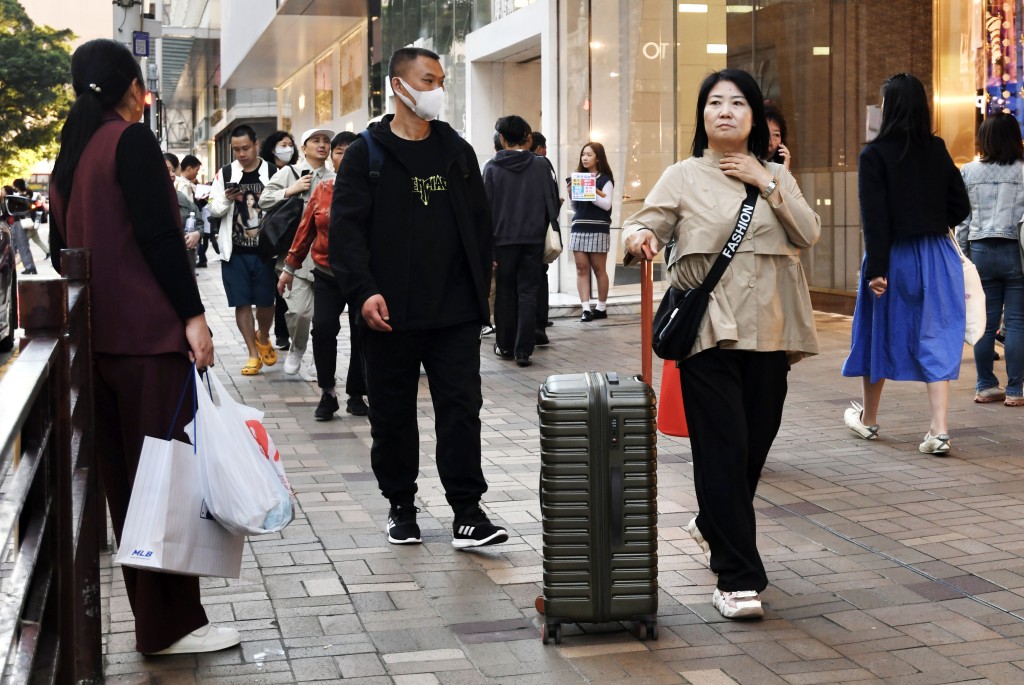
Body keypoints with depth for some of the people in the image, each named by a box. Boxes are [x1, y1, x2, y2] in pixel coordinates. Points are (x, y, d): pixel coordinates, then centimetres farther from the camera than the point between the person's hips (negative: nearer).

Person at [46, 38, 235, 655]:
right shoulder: (132, 140, -9)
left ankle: (151, 615, 19)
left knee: (123, 473, 11)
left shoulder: (71, 150, 15)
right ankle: (171, 624, -2)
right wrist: (194, 314, -16)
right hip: (147, 331, -8)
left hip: (93, 330, 9)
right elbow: (159, 234, -17)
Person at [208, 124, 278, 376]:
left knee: (266, 301, 7)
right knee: (242, 303, 2)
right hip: (235, 251, 1)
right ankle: (253, 353, 13)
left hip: (265, 250, -1)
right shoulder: (225, 174, 3)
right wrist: (226, 199, -15)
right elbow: (213, 210, 6)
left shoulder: (272, 173, -1)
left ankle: (263, 338, 35)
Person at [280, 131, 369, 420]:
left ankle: (356, 394, 22)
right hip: (327, 274, 2)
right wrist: (290, 266, 15)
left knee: (361, 335, 5)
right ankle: (327, 393, 4)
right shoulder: (322, 190, 4)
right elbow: (306, 228, 10)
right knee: (322, 328, -13)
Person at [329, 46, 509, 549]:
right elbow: (346, 229, -7)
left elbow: (480, 224, 15)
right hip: (391, 314, -2)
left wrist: (480, 285, 7)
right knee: (393, 414, 8)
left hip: (456, 313, 2)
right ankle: (400, 505, 23)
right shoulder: (366, 154, 0)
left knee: (461, 409, -2)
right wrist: (363, 291, -18)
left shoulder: (457, 152, 11)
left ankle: (467, 512, 2)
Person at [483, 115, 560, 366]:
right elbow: (552, 202, 3)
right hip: (534, 239, 0)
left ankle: (505, 345, 18)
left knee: (505, 293, 12)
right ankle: (523, 350, -2)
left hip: (503, 239, 0)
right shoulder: (541, 165, -1)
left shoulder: (493, 168, -3)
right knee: (528, 293, 3)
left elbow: (486, 208, -2)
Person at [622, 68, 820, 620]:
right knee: (722, 450, -8)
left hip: (768, 331, 4)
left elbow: (808, 234, 2)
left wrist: (767, 185, -7)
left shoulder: (776, 176, 14)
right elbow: (645, 226, -5)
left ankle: (711, 525, 40)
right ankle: (737, 579, -5)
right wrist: (637, 235, -28)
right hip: (709, 331, -4)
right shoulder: (683, 177, 4)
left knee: (755, 445, 12)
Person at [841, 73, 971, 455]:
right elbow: (960, 207, 6)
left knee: (879, 333, 14)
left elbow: (874, 217, -15)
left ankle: (868, 419, 31)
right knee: (936, 340, 2)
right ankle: (939, 430, -7)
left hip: (894, 255, -3)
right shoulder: (937, 151, 3)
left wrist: (875, 268, -15)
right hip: (937, 257, 3)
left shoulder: (875, 155, -10)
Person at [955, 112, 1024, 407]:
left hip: (981, 250, 2)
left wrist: (962, 256, 14)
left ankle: (985, 386, 13)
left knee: (986, 321, 8)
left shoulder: (969, 172, 4)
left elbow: (961, 219, 6)